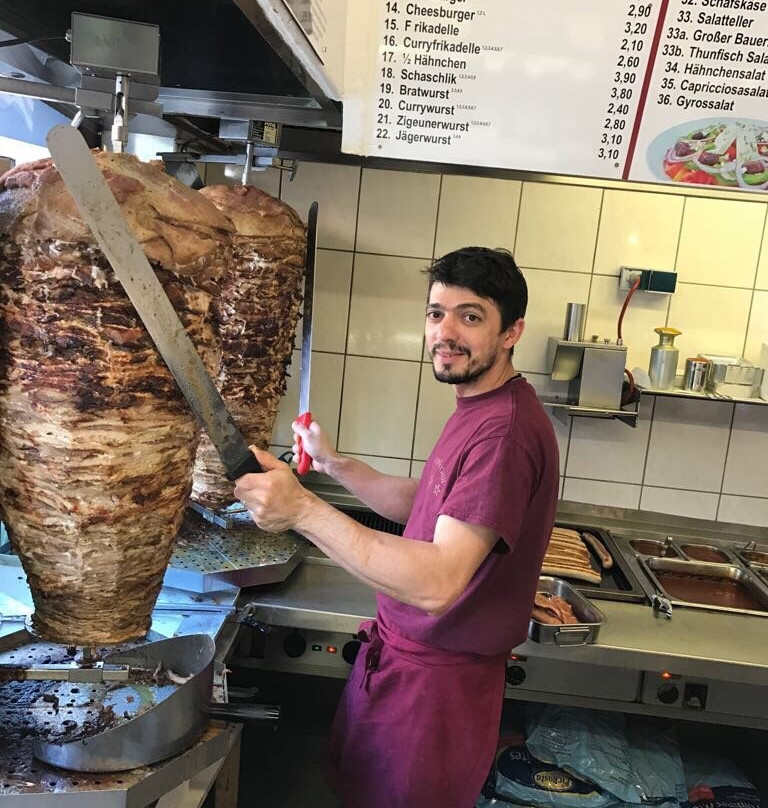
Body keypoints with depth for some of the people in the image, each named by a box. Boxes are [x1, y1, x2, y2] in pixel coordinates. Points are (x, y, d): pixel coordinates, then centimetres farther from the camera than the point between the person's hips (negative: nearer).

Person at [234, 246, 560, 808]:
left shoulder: (506, 429, -29)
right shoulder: (479, 409, 6)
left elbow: (437, 583, -36)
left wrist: (303, 509, -38)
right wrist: (333, 463, 4)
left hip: (438, 677, -9)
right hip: (402, 649, 9)